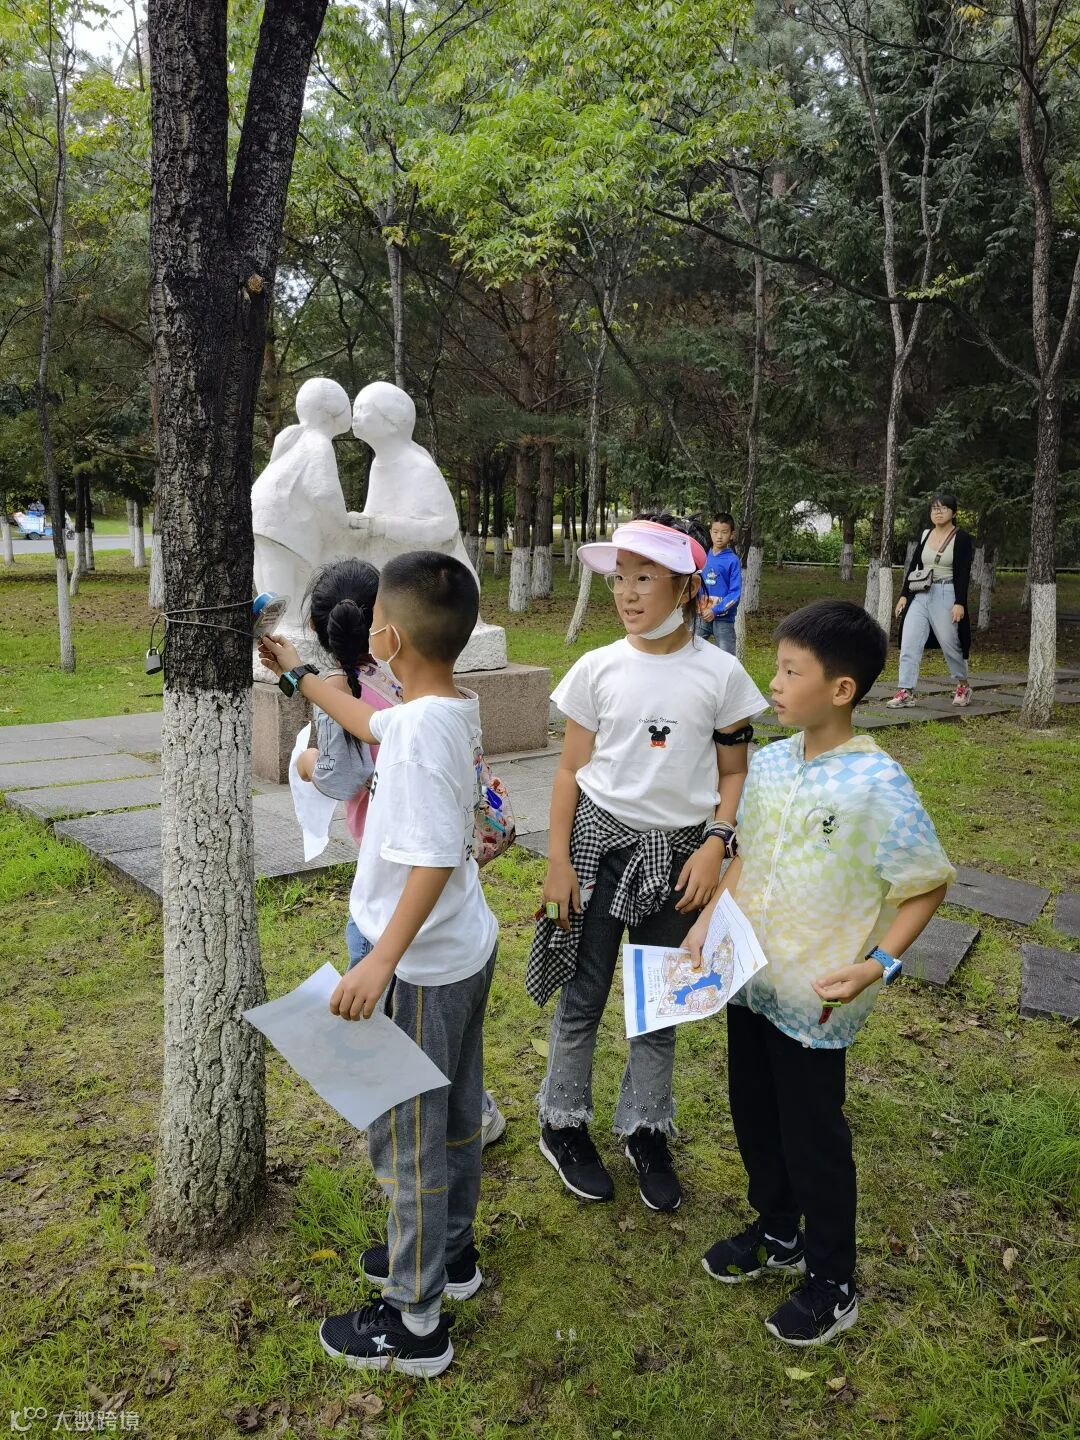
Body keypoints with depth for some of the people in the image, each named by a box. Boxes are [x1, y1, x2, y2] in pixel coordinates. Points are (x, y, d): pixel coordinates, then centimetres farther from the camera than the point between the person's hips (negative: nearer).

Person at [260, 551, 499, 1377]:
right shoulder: (454, 709, 0)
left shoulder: (420, 728, -27)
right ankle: (449, 1252, 45)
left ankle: (414, 1324, 24)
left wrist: (380, 963, -30)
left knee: (406, 1136, 7)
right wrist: (296, 672, 31)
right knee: (454, 1115, 24)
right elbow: (369, 722, 20)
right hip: (469, 948, 9)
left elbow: (435, 859, -32)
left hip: (424, 968, -9)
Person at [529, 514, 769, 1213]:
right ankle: (564, 1124, 30)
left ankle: (646, 1130, 34)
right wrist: (557, 860, -4)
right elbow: (570, 769, 0)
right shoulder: (598, 668, -5)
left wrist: (714, 846, -10)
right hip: (600, 841, 0)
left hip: (677, 852, 0)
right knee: (583, 995, 9)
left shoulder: (721, 673, -6)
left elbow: (735, 773, 2)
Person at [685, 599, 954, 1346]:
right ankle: (777, 1233, 47)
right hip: (750, 981, 6)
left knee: (814, 1137, 10)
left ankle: (833, 1282, 34)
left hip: (816, 1001, -6)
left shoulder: (878, 787, -21)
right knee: (755, 1116, 22)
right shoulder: (768, 763, -3)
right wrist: (710, 920, 1)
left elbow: (928, 886, -12)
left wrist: (879, 964, -21)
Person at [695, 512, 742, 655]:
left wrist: (715, 611, -17)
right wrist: (696, 606, 0)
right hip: (701, 616, 4)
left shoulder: (733, 560, -6)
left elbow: (735, 594, -10)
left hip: (723, 618, -4)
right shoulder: (703, 557, 7)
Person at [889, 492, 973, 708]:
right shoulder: (925, 535, 11)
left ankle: (962, 686, 28)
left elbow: (963, 573, -10)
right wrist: (904, 595, 8)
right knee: (909, 643, -7)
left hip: (946, 596, -5)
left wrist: (960, 603, -17)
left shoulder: (961, 538, -4)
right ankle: (906, 692, -7)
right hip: (920, 595, 5)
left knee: (950, 644, 6)